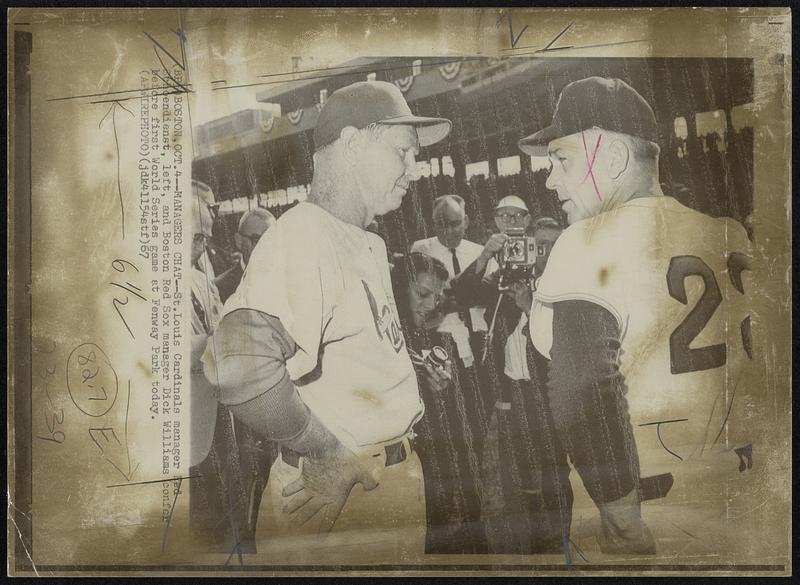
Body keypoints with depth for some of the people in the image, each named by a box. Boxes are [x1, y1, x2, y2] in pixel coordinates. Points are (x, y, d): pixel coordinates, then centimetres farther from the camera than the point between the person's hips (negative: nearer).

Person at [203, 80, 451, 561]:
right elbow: (240, 363, -36)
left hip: (398, 466, 9)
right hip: (339, 485, -9)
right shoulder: (304, 235, -21)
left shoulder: (369, 245, 8)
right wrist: (323, 450, -22)